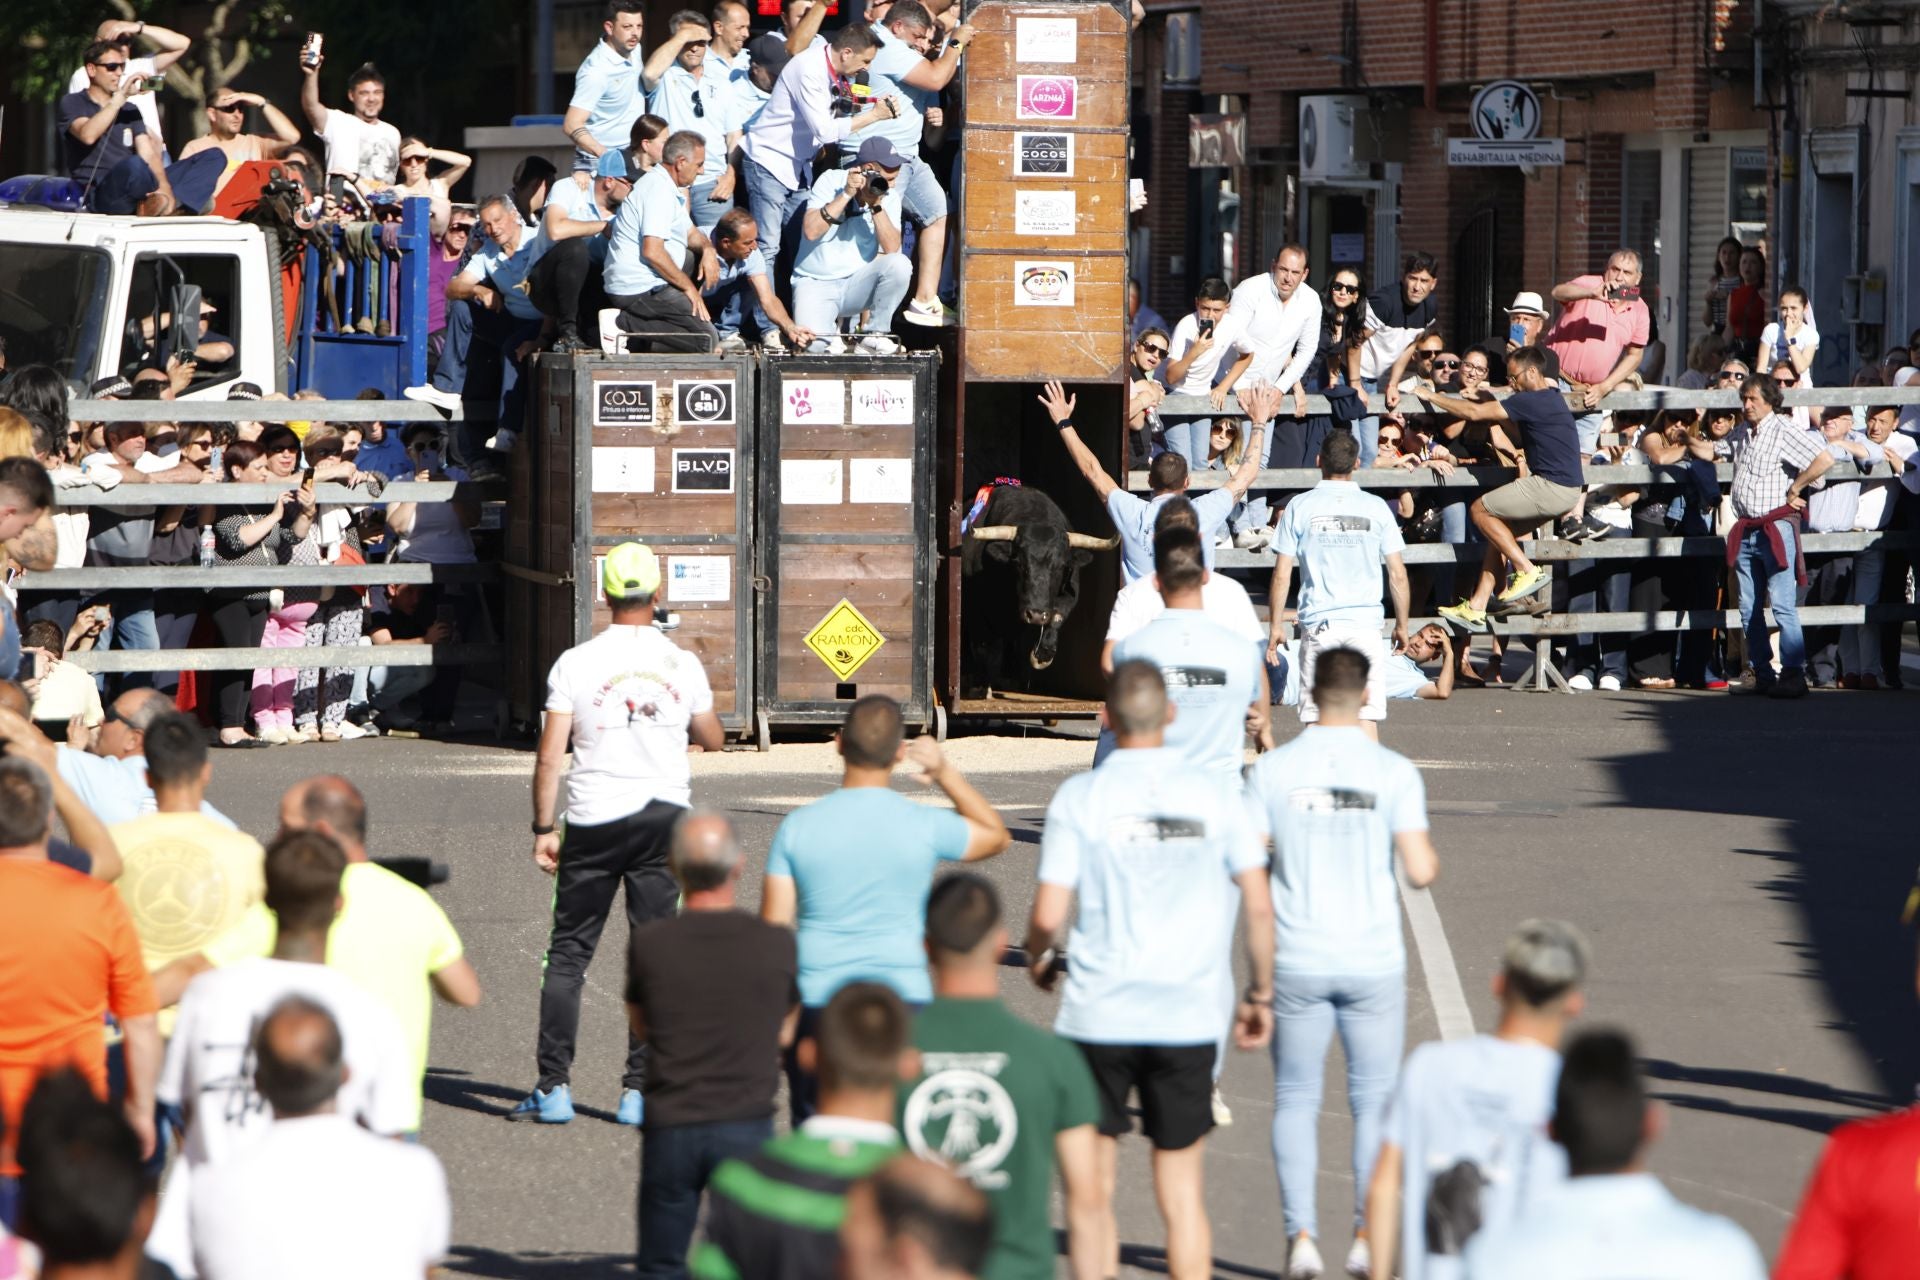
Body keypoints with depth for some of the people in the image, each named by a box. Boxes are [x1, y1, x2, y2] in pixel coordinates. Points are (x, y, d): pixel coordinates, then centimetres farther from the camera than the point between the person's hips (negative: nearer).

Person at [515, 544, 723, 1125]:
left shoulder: (575, 664, -6)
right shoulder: (682, 665, -1)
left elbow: (549, 757, -8)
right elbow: (713, 739, 14)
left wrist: (544, 829, 0)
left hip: (594, 821, -1)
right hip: (664, 815, 1)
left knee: (568, 952, 7)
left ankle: (553, 1086, 2)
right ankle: (639, 1090, 4)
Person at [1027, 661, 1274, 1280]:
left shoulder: (1079, 797, -7)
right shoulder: (1216, 794, -1)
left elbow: (1048, 915, -10)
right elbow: (1258, 906, -1)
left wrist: (1037, 959, 12)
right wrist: (1260, 993, 12)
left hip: (1098, 1014, -2)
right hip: (1189, 1018, 2)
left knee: (1093, 1187, 10)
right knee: (1182, 1190, 10)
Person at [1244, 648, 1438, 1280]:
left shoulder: (1273, 769, -4)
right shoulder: (1394, 772, -6)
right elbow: (1420, 871, -10)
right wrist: (1431, 854, 12)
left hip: (1297, 962, 0)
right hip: (1373, 961, 0)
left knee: (1295, 1101, 11)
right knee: (1374, 1102, 11)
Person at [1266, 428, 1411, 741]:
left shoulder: (1300, 507, 0)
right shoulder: (1375, 508, 3)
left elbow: (1282, 575, 0)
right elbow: (1398, 575, 4)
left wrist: (1276, 625, 10)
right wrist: (1401, 625, 15)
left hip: (1318, 623, -1)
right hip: (1366, 621, 1)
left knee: (1315, 717, 3)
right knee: (1367, 715, 0)